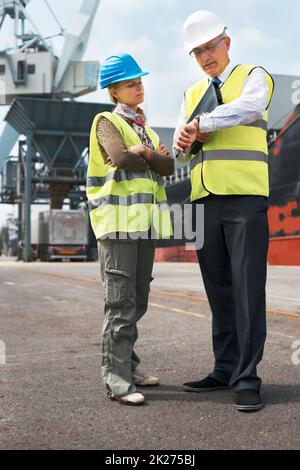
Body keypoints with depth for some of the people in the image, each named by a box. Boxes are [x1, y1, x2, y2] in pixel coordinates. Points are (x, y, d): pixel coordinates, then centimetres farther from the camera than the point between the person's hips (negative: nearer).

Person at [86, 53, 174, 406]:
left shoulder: (145, 128, 23)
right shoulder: (107, 121, 2)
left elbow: (168, 167, 8)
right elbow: (122, 158, -17)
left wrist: (142, 153, -9)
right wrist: (153, 157, 0)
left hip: (144, 221, 7)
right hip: (118, 220, -7)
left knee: (138, 301, 9)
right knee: (121, 301, -10)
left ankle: (128, 366, 18)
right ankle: (116, 379, -7)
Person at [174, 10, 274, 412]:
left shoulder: (254, 77, 5)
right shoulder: (192, 95, 21)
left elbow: (247, 109, -19)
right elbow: (182, 149, 11)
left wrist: (201, 124, -17)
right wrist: (189, 140, -11)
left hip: (245, 199, -5)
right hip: (205, 201, 6)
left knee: (248, 290, -9)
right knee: (218, 291, 8)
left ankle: (246, 380, -5)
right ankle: (225, 370, 16)